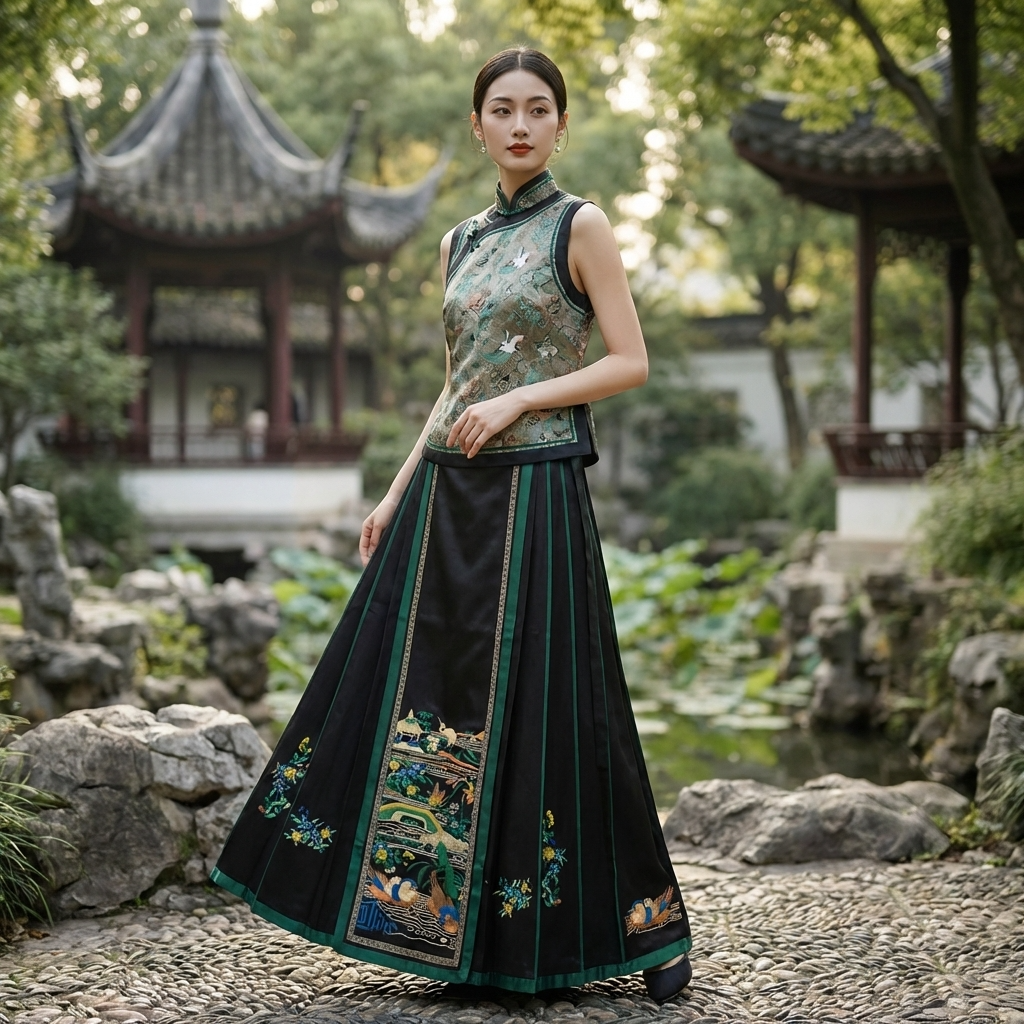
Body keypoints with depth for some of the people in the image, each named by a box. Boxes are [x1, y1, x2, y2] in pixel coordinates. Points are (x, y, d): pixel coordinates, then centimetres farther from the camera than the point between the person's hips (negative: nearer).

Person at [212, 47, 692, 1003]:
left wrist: (518, 398, -15)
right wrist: (397, 492, 13)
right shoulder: (460, 242, 16)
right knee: (412, 686, 6)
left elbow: (631, 362, -6)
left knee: (541, 702, -5)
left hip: (533, 492, -6)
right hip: (448, 493, 7)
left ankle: (644, 923, 9)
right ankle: (430, 912, 18)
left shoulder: (580, 225, -2)